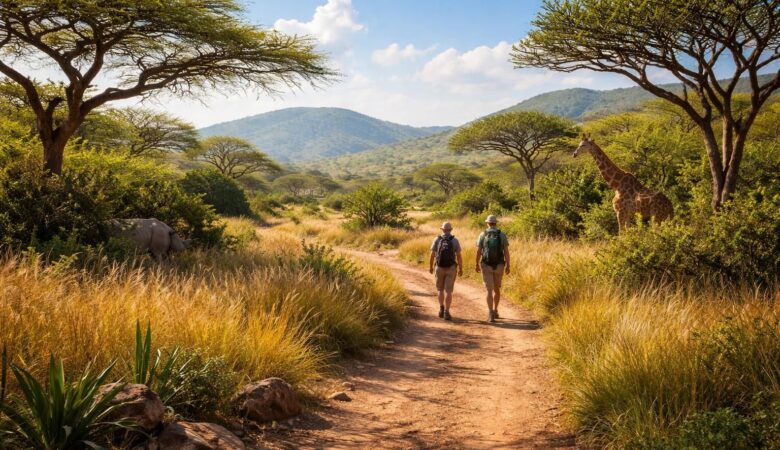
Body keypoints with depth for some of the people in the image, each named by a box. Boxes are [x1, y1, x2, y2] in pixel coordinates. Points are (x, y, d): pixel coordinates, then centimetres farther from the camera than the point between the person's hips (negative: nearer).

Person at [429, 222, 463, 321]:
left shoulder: (437, 239, -1)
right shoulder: (455, 241, -2)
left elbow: (432, 255, -1)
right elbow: (459, 257, -4)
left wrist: (430, 267, 12)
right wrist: (461, 269, 7)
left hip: (439, 268, 1)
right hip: (451, 269, -1)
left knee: (440, 289, 20)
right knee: (448, 291, 0)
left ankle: (441, 309, 13)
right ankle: (446, 313, -7)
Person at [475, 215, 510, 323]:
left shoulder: (482, 235, -4)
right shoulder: (502, 235, -3)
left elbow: (478, 252, -3)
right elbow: (506, 252, -6)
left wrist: (477, 265, 10)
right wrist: (508, 266, 2)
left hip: (486, 266, -1)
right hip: (499, 266, 2)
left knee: (490, 290, -5)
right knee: (497, 289, 22)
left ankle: (491, 315, -18)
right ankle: (495, 311, 32)